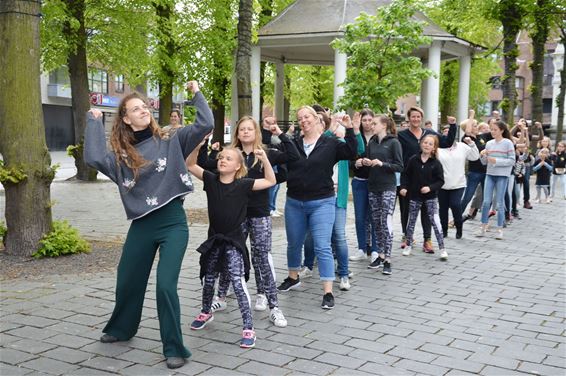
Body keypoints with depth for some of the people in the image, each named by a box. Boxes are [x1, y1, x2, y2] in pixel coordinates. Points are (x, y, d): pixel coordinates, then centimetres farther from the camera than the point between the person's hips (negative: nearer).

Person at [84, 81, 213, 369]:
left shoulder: (170, 140, 0)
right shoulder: (121, 155, 4)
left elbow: (206, 124, -8)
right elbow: (93, 158, -15)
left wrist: (196, 94, -2)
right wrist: (94, 122, -5)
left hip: (173, 223, -3)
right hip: (141, 226, 3)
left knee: (165, 286, -11)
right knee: (127, 282, 18)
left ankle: (174, 348, 6)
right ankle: (121, 329, 47)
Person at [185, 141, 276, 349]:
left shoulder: (243, 185, -9)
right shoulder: (211, 180, -2)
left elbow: (271, 181, -8)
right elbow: (190, 165, -3)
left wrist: (265, 160, -20)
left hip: (233, 241, -4)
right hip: (214, 239, 4)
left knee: (238, 283, -12)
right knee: (208, 280, 19)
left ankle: (248, 328, -5)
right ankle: (206, 312, 46)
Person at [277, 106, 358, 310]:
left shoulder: (330, 144, -3)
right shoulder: (293, 144, 5)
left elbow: (351, 152, -13)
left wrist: (349, 130, -22)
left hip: (322, 203, -4)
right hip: (294, 203, 4)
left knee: (322, 247, -8)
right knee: (294, 244, 19)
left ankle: (328, 292, -3)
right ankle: (293, 278, 42)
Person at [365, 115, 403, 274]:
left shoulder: (393, 142, -5)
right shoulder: (372, 142, 10)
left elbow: (399, 166, -8)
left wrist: (382, 164, -19)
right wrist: (365, 162, -5)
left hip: (388, 188, -6)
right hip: (373, 187, 6)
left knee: (386, 222, -8)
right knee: (377, 222, 10)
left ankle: (387, 260, -4)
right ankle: (381, 254, 21)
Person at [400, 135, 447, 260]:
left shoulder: (436, 163, -7)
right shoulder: (413, 160, -3)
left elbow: (440, 181, -6)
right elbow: (405, 175, 3)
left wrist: (430, 188, -20)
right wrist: (404, 187, -10)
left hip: (430, 197, -2)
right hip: (415, 196, 2)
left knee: (435, 221, -8)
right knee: (411, 221, 11)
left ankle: (442, 248, -2)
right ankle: (408, 245, 28)